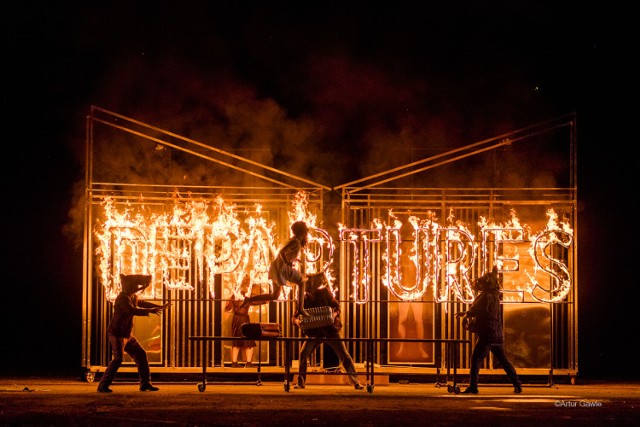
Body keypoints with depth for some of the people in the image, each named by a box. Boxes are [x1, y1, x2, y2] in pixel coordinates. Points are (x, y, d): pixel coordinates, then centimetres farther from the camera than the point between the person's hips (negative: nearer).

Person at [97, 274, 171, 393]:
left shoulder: (133, 297, 11)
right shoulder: (123, 298, -18)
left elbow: (142, 303, 30)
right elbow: (132, 310, -33)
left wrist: (160, 307, 30)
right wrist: (150, 311, -30)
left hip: (126, 334, 10)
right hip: (117, 334, -10)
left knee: (141, 355, 11)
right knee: (118, 358, -19)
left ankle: (145, 384, 18)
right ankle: (103, 385, -15)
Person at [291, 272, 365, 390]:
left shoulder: (324, 292, -4)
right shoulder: (305, 298, -3)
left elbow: (336, 306, 1)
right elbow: (296, 316, -1)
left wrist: (335, 314, -21)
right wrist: (297, 321, -25)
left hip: (330, 329, -1)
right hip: (315, 332, 1)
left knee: (344, 355, -6)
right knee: (303, 354, -9)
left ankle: (355, 382, -2)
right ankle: (301, 382, 5)